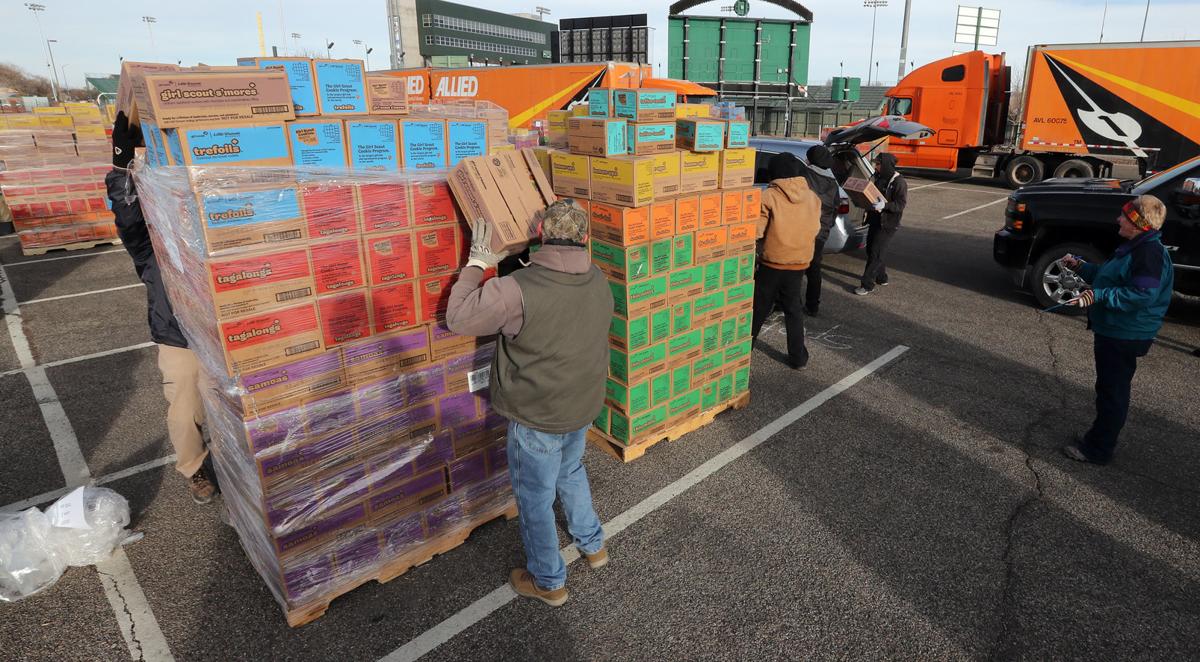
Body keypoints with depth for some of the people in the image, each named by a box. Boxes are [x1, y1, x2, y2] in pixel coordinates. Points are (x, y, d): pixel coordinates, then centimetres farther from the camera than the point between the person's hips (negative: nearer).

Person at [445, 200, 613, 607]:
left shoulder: (519, 290, -30)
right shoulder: (599, 282, -8)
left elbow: (458, 318, -17)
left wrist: (478, 264, -9)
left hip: (536, 418, -6)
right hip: (583, 407, 7)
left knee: (535, 497, 15)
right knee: (571, 473, 31)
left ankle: (548, 582, 34)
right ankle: (593, 545, 49)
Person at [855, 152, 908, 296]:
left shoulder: (899, 182, -14)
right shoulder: (878, 177, 7)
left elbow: (900, 204, -18)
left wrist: (884, 205, -34)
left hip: (888, 224, -8)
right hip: (874, 221, 8)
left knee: (876, 253, -8)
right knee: (870, 250, 15)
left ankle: (867, 285, -4)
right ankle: (881, 278, 32)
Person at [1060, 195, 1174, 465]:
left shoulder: (1149, 253, -21)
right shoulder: (1134, 248, 12)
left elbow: (1143, 295, -28)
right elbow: (1107, 276, 23)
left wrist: (1098, 296, -29)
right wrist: (1080, 266, 14)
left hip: (1124, 337, -10)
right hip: (1112, 331, 10)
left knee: (1112, 392, 0)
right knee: (1109, 389, 20)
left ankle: (1098, 450, 10)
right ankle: (1099, 437, 34)